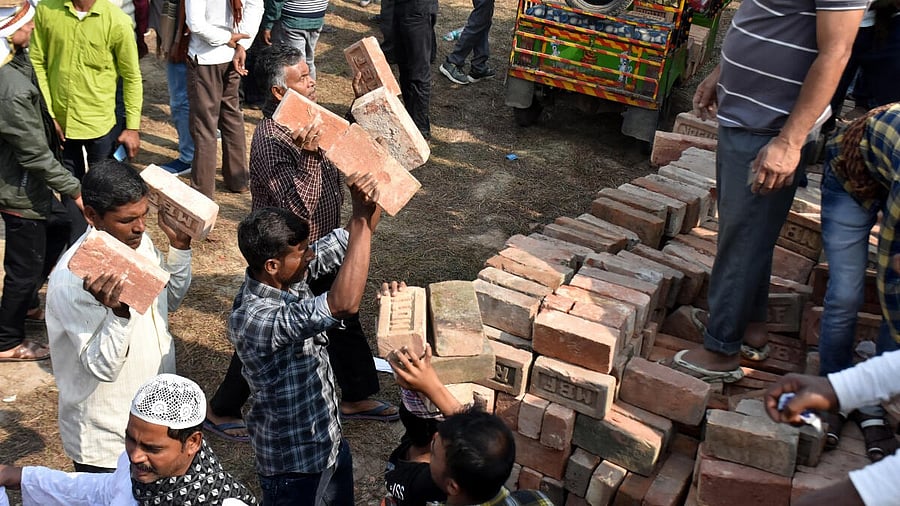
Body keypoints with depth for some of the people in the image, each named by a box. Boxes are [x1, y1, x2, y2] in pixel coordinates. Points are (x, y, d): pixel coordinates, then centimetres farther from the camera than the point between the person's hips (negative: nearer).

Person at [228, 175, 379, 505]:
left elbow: (350, 239, -3)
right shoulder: (253, 319, -34)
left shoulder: (291, 276, -9)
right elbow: (344, 305, -46)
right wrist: (361, 218, -42)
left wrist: (372, 198, -23)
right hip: (293, 462, -8)